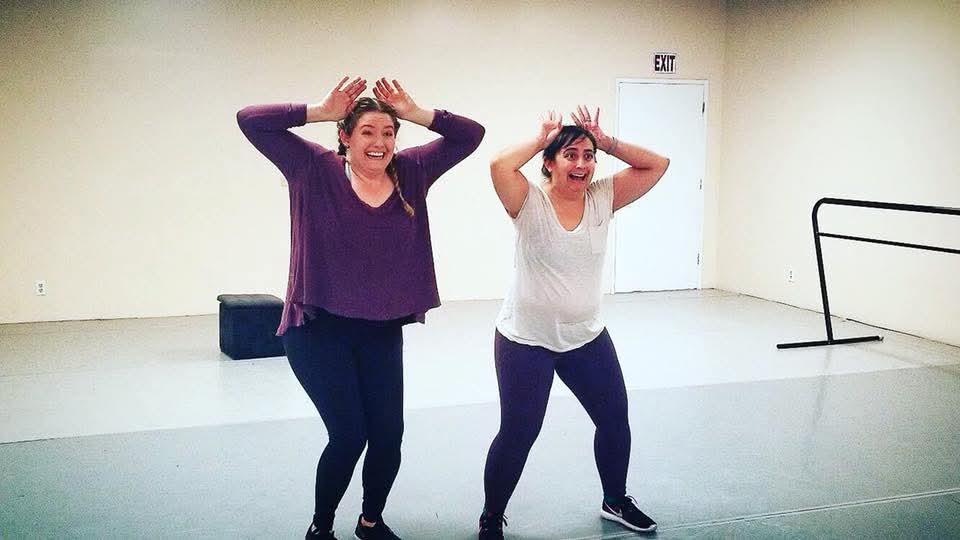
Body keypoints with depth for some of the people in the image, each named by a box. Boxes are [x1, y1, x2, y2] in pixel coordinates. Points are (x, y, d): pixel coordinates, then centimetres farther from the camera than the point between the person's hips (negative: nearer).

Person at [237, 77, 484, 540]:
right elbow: (250, 120, -10)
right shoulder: (315, 170, -6)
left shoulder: (411, 172, 3)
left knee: (388, 434, 7)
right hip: (318, 330, -4)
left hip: (382, 331, 4)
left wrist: (417, 114, -8)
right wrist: (319, 112, -14)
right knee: (349, 435, -5)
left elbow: (471, 134, 4)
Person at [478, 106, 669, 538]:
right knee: (518, 434, 0)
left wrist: (604, 141, -9)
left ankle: (615, 501, 42)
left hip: (586, 337, 5)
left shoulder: (602, 198, -1)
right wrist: (541, 139, -17)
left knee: (615, 420, 17)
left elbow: (657, 165, -3)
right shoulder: (530, 203, -13)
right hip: (525, 341, -5)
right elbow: (499, 165, -32)